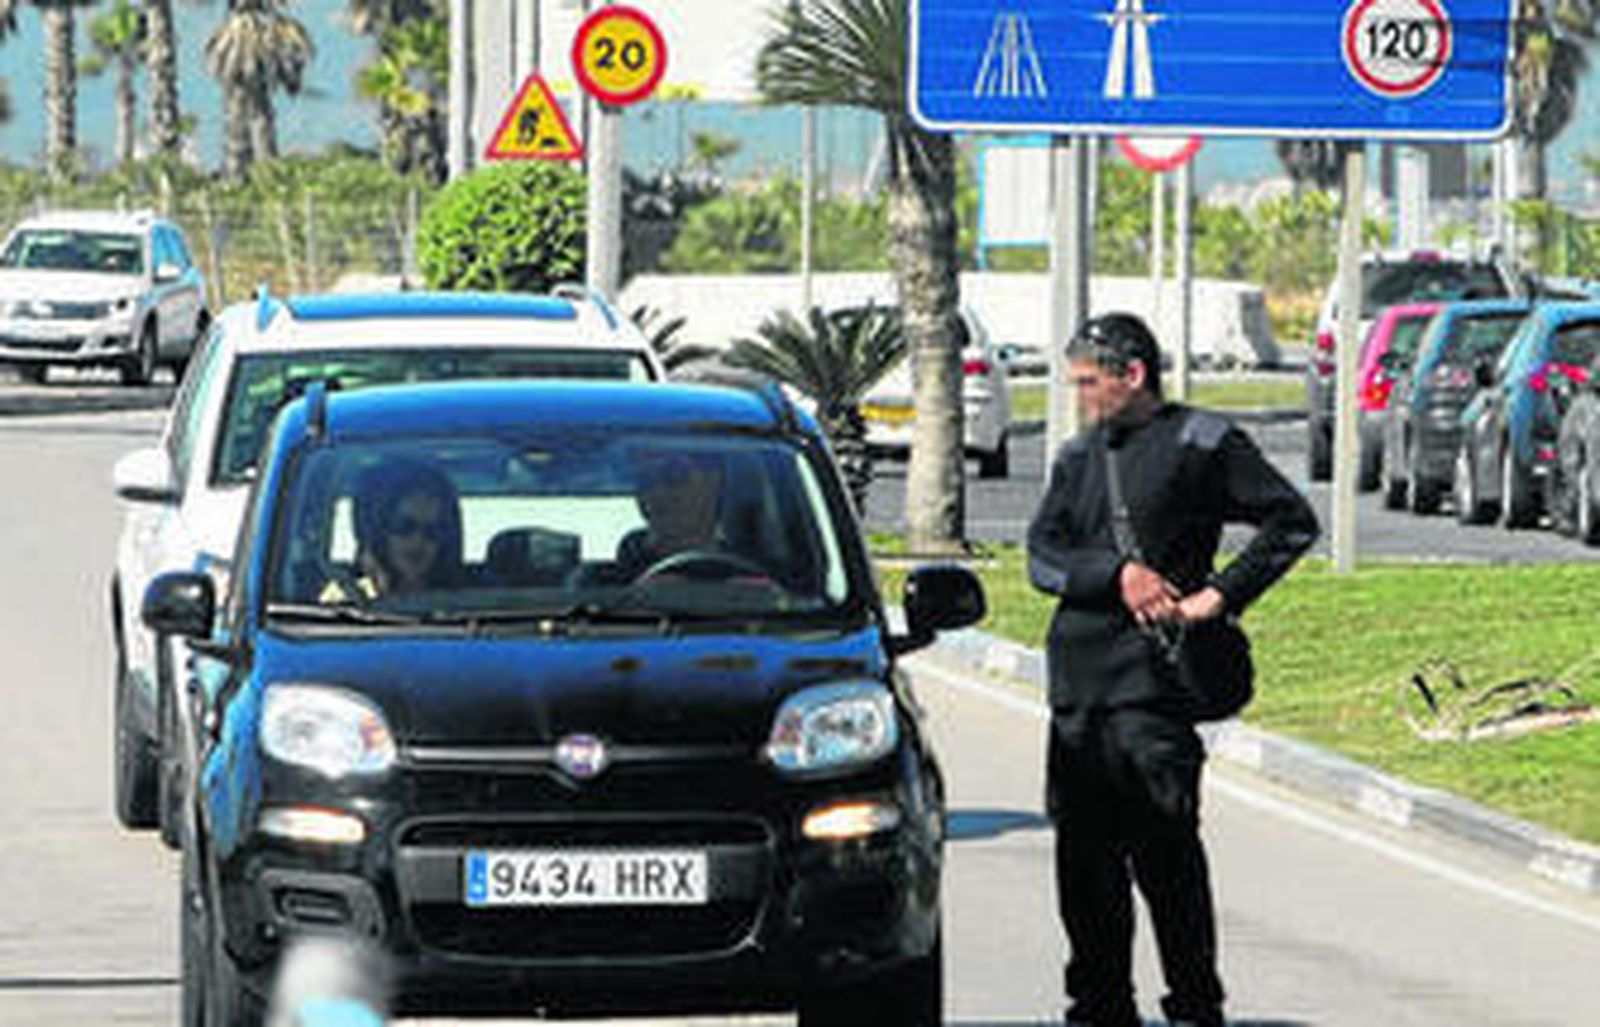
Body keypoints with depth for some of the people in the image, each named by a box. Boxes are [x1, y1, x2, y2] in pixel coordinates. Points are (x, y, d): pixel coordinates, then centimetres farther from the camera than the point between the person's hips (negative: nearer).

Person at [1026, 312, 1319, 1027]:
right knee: (1083, 849, 7)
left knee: (1164, 847, -8)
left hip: (1152, 676, -6)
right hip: (1076, 676, 6)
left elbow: (1291, 522, -2)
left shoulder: (1201, 444, 0)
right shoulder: (1078, 456, 17)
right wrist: (1117, 575, -11)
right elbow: (1043, 557, 7)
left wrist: (1220, 594, -10)